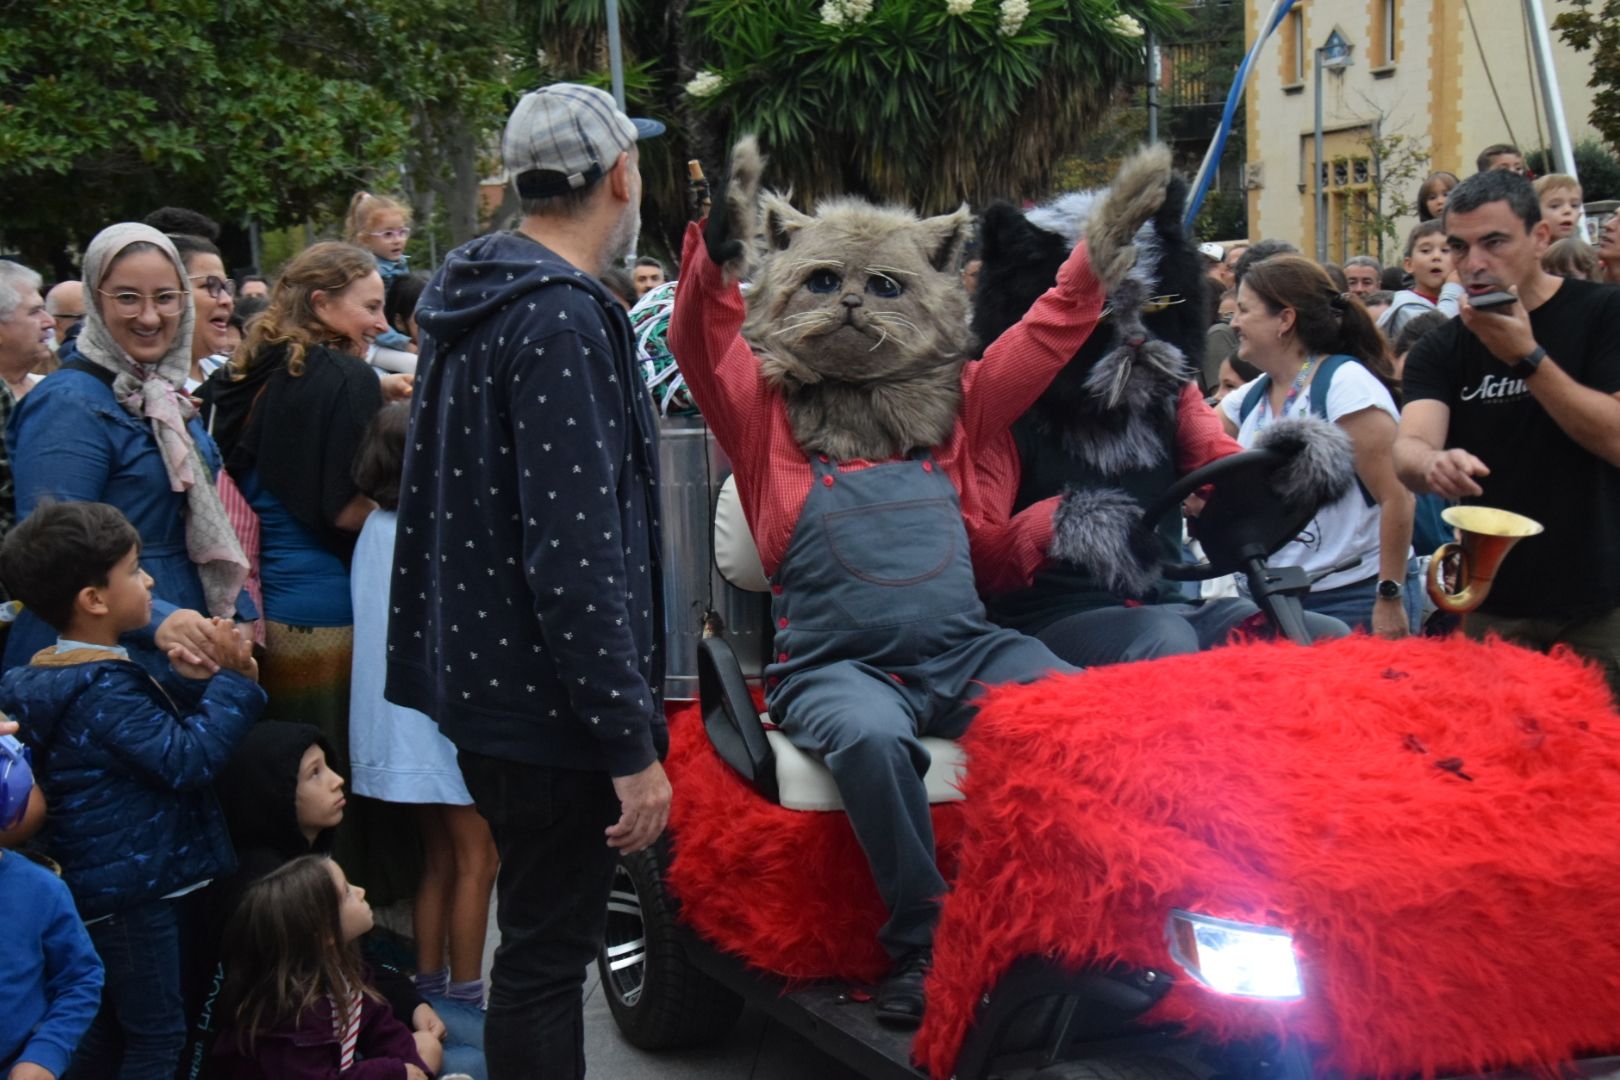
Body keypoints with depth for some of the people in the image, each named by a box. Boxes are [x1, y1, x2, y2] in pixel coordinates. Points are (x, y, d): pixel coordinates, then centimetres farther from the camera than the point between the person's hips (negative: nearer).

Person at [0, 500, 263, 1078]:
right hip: (135, 890, -10)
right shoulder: (104, 690, -23)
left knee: (107, 1029, 21)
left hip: (110, 886, 10)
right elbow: (187, 760, -26)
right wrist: (232, 683, -18)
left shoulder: (58, 676, 9)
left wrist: (188, 683, 0)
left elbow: (153, 731, 16)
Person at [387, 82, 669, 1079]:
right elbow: (575, 556, -25)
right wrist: (632, 742, -22)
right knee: (549, 956, 0)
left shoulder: (473, 299, 12)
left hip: (485, 684, 10)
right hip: (549, 697, -10)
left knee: (541, 938, 21)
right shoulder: (563, 322, -19)